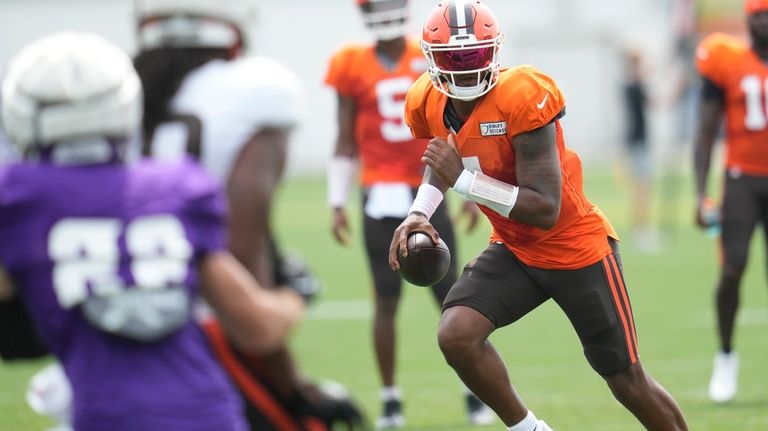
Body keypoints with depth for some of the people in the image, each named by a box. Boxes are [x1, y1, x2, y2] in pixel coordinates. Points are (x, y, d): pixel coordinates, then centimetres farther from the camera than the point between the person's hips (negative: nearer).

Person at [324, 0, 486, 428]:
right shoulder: (354, 67, 1)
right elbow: (346, 143, 8)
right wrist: (338, 204, 5)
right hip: (381, 196, 0)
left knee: (450, 294, 0)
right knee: (386, 299, 0)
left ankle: (475, 391, 11)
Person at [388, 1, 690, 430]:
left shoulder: (522, 97, -29)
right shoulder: (429, 104, -8)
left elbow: (546, 210, -31)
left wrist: (464, 179, -33)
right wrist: (420, 212, 0)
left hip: (574, 246, -6)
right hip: (514, 250, 6)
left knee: (629, 383, 3)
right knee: (456, 335, -19)